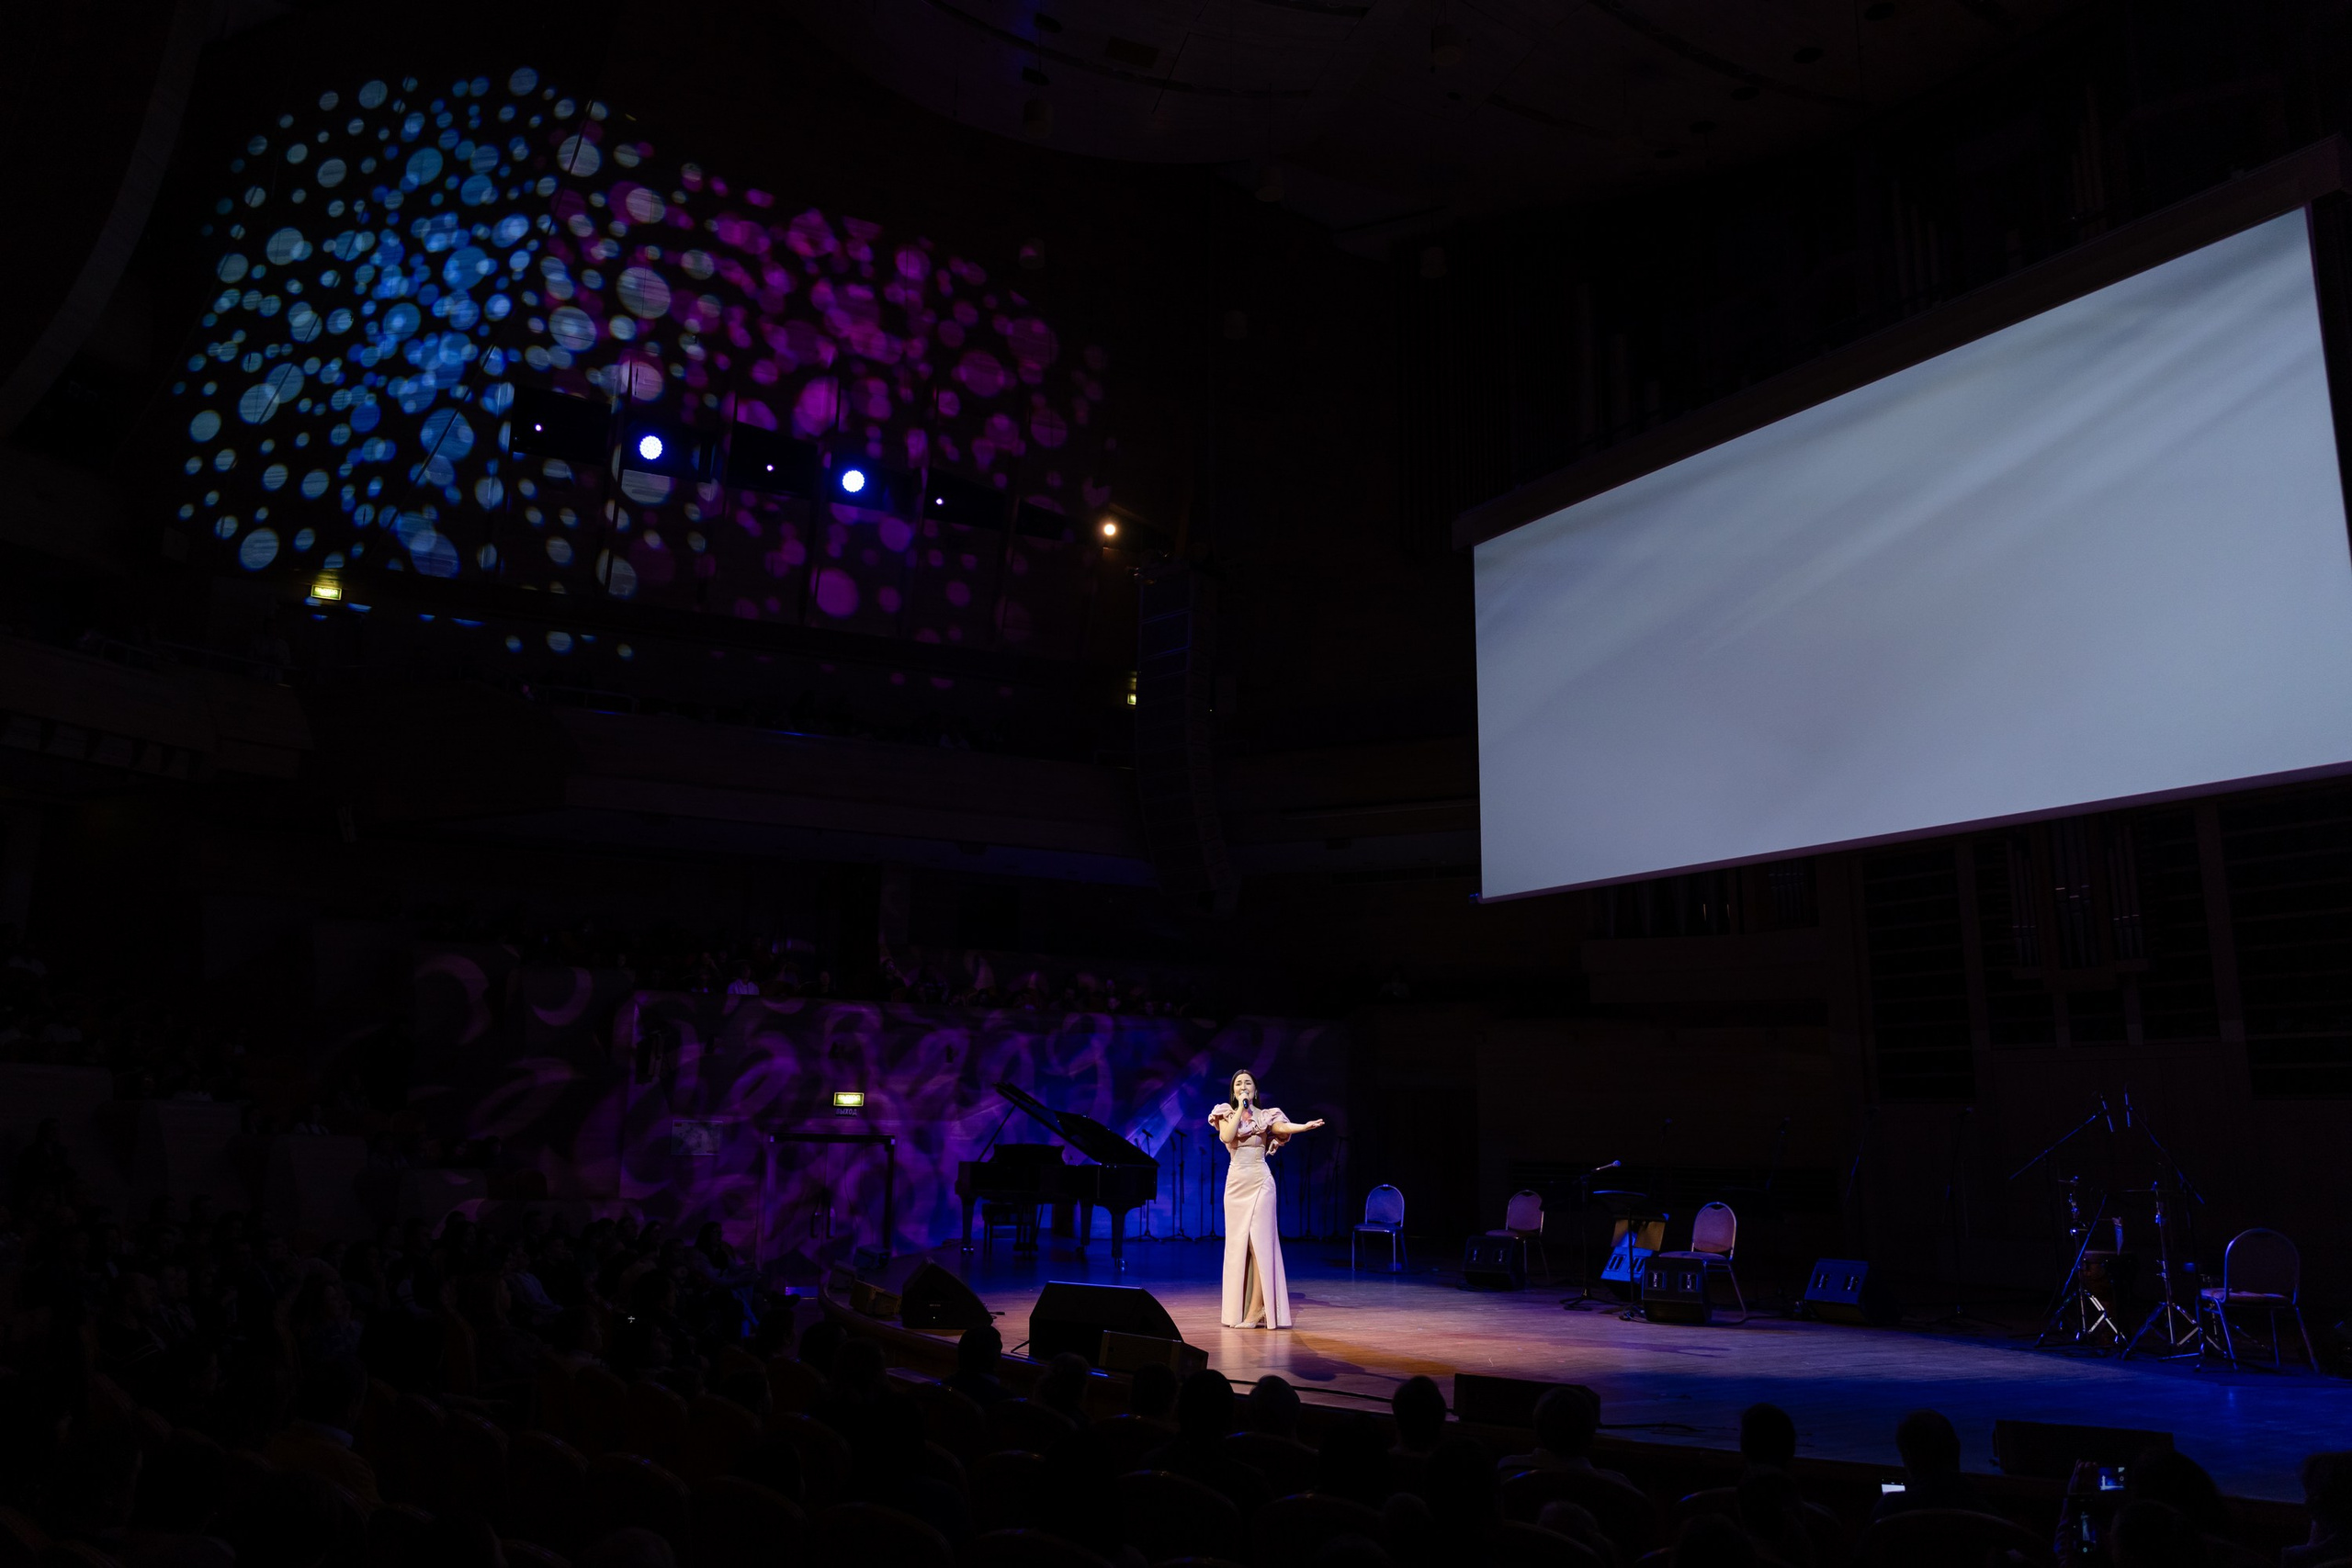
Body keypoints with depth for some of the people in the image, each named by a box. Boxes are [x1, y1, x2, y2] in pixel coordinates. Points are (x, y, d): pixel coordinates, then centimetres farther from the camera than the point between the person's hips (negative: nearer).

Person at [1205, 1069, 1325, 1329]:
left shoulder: (1265, 1115, 3)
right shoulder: (1227, 1114, 8)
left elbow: (1283, 1127, -17)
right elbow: (1226, 1136, -12)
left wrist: (1305, 1126, -36)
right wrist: (1240, 1108, -9)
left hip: (1259, 1181, -2)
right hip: (1236, 1181, 3)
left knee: (1259, 1242, -9)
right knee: (1238, 1242, 4)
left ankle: (1256, 1311, -10)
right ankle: (1238, 1308, 10)